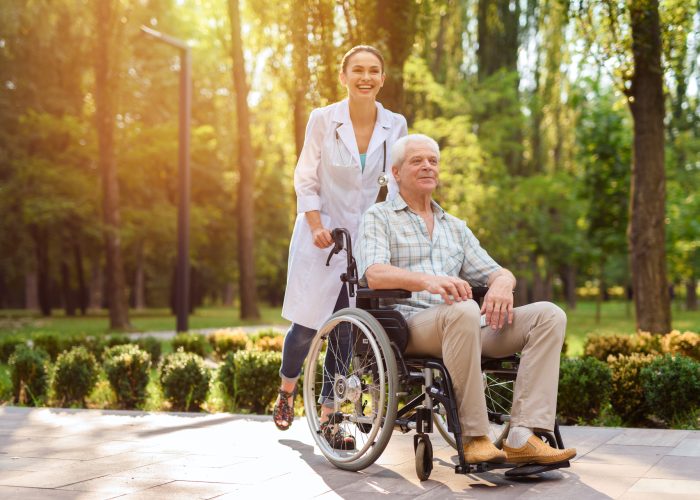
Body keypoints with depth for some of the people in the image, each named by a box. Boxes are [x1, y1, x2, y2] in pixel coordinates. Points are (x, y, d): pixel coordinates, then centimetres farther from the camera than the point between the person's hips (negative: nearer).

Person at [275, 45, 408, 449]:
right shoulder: (323, 120, -6)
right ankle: (287, 389, 30)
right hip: (322, 234, -2)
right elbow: (305, 179, -2)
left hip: (366, 237, 2)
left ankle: (328, 417, 13)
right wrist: (316, 225, -15)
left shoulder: (395, 125, 0)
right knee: (307, 326, -1)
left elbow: (396, 182, 6)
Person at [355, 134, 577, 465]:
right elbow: (374, 274, -10)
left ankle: (521, 437, -28)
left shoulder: (455, 227, 29)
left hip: (461, 324, 6)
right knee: (464, 312, -39)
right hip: (407, 326, -6)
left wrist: (502, 284, -8)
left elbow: (496, 272, 20)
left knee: (549, 316, -15)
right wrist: (427, 280, -29)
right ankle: (473, 438, -30)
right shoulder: (379, 217, 10)